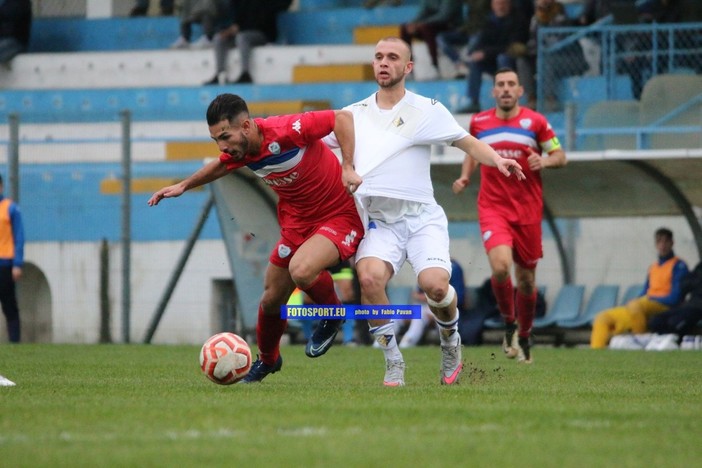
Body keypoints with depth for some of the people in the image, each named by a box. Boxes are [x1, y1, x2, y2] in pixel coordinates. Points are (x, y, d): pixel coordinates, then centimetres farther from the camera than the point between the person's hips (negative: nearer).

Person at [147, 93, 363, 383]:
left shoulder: (286, 132, -30)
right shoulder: (239, 152, -6)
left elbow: (342, 118, -23)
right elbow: (221, 166, 21)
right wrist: (184, 185, 19)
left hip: (340, 215, -7)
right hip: (296, 221, 7)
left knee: (301, 270, -33)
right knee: (272, 297, 10)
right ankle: (267, 360, 39)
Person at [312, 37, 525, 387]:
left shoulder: (427, 110, 4)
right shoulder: (355, 114, 12)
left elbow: (468, 143, 2)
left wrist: (497, 160, -17)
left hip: (421, 216, -2)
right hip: (378, 220, 2)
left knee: (434, 285, -25)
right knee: (369, 277, -29)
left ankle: (451, 344, 10)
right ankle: (393, 363, -13)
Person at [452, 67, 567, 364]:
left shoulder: (535, 122, 0)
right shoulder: (478, 122, 5)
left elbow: (560, 156, 5)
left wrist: (544, 161, -16)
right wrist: (465, 176, 8)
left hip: (528, 211, 0)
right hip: (492, 208, 0)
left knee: (526, 278, 8)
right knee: (500, 266, -24)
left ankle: (524, 335, 30)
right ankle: (509, 324, 0)